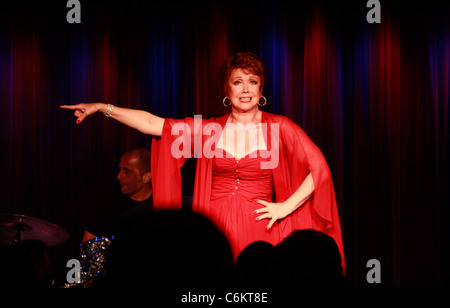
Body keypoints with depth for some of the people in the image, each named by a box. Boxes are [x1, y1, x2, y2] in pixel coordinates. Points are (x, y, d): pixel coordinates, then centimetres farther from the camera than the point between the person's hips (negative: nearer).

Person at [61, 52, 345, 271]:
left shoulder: (278, 127, 3)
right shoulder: (210, 129, 8)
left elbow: (319, 168, 0)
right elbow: (153, 124, 6)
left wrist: (286, 207, -5)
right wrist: (103, 108, 3)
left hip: (258, 230, -2)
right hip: (215, 227, 2)